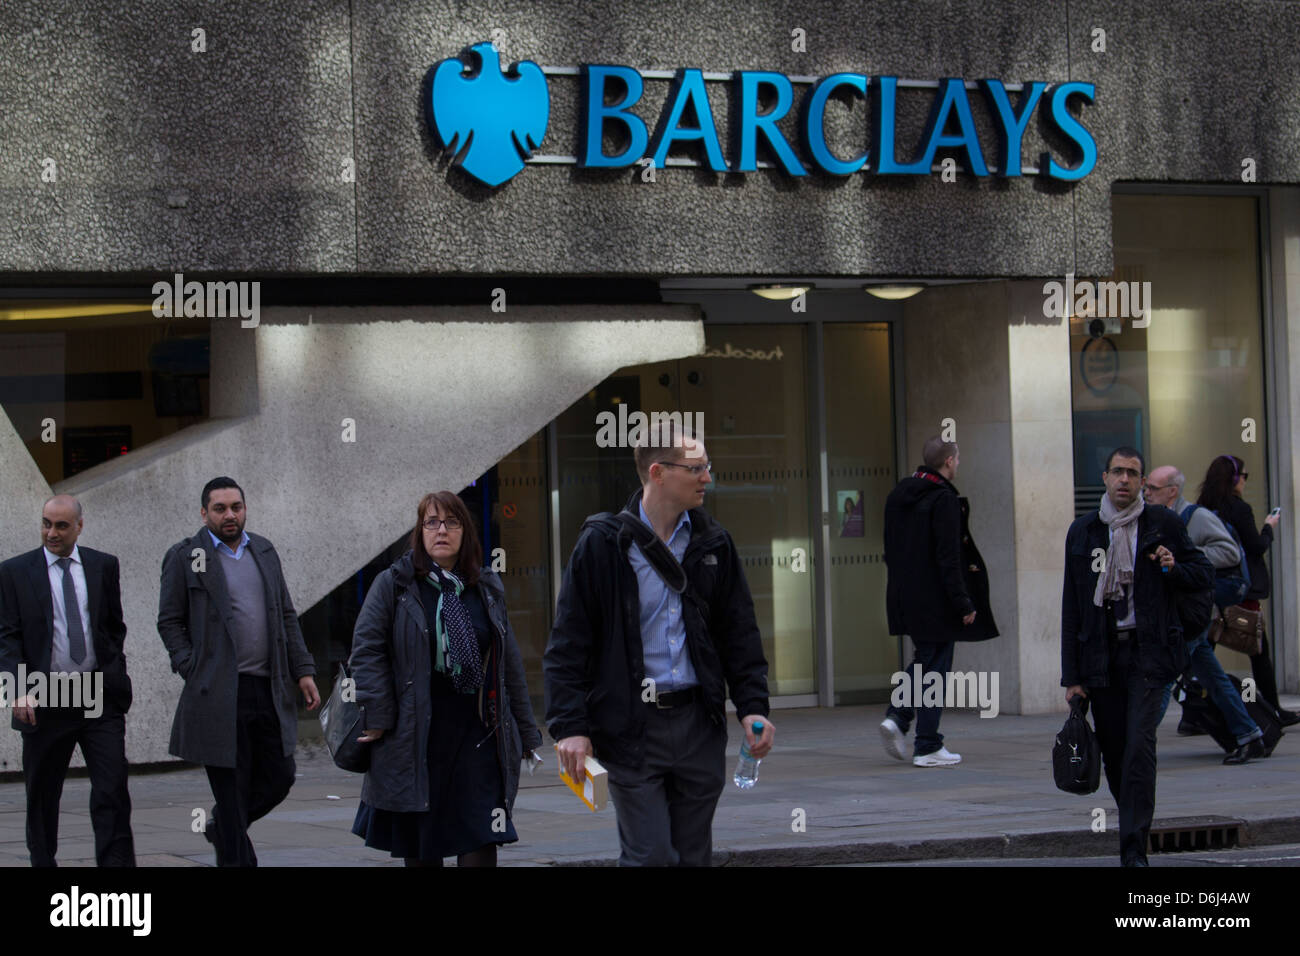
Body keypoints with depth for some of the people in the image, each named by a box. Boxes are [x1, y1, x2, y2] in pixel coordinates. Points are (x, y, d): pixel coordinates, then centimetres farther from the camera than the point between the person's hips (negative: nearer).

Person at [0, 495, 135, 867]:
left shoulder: (104, 566, 9)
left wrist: (114, 676, 11)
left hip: (100, 697, 1)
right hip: (45, 700, -1)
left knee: (112, 791, -9)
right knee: (42, 797, 8)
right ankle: (43, 862, 22)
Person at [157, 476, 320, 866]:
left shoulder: (264, 552, 15)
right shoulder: (185, 557, 1)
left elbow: (287, 616, 17)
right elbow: (170, 622, 2)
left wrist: (303, 670, 9)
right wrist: (193, 670, -9)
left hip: (268, 689, 5)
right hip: (219, 694, -5)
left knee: (279, 777, 7)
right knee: (231, 786, -3)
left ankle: (221, 824, 32)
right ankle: (236, 856, 6)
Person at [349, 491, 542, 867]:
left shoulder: (487, 589, 12)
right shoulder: (394, 584, 1)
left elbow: (509, 664, 15)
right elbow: (366, 649, -5)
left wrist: (526, 732, 15)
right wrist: (378, 717, -13)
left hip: (478, 736, 2)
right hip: (416, 739, -2)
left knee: (479, 842, -7)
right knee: (419, 848, 8)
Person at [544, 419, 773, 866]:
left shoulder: (714, 543, 8)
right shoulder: (602, 544, -5)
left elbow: (740, 634, 13)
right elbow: (568, 642, -5)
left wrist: (753, 707, 2)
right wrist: (569, 725, -12)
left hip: (699, 726, 4)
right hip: (630, 726, -4)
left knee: (694, 855, 10)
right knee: (650, 856, -9)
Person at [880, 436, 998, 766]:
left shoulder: (898, 495, 10)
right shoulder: (944, 500, -16)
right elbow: (948, 557, -20)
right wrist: (963, 603, -17)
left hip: (905, 598, 8)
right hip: (935, 600, -8)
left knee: (924, 659, 22)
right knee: (936, 667, 1)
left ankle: (897, 717, 4)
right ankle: (928, 748, 3)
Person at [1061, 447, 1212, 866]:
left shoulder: (1163, 524, 3)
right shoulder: (1082, 531, 7)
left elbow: (1205, 574, 12)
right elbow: (1071, 606, 7)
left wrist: (1174, 568, -12)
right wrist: (1072, 675, 3)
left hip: (1147, 651, -2)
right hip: (1100, 655, 3)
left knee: (1139, 746, -14)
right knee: (1113, 752, 6)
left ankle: (1134, 848, -15)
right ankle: (1134, 825, 27)